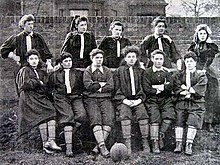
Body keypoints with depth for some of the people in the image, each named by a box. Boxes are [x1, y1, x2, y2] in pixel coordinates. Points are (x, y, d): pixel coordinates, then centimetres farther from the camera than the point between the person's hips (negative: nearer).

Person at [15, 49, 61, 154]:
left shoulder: (42, 72, 25)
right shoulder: (24, 71, 10)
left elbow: (47, 86, 20)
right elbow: (24, 85, -5)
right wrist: (38, 83, -1)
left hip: (42, 97, 5)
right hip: (29, 98, -5)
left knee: (52, 112, -20)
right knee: (42, 114, -25)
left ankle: (51, 141, -24)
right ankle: (45, 143, -25)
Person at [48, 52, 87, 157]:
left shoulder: (78, 73, 23)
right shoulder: (55, 75, 22)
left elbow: (83, 86, 19)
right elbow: (50, 87, 22)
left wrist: (80, 93, 5)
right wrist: (54, 93, 7)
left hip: (76, 97, 2)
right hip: (61, 98, -1)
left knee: (81, 115, -26)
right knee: (68, 117, -22)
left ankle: (68, 134, -6)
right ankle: (68, 147, -25)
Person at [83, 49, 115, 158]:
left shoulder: (107, 71, 19)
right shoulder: (87, 71, 13)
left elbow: (111, 86, 5)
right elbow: (88, 85, -4)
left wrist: (98, 87, -3)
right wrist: (102, 84, 0)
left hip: (105, 98, 2)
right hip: (91, 99, -2)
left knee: (109, 119, -23)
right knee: (96, 119, -26)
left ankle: (99, 145, -23)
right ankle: (102, 146, -31)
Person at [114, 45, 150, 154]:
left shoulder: (140, 71, 17)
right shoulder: (119, 71, 12)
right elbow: (117, 89, 7)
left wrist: (140, 99, -3)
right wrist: (125, 100, -7)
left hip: (137, 100, 1)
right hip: (123, 100, -1)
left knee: (143, 114, -25)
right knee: (125, 115, -29)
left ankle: (145, 143, -19)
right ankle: (127, 143, -29)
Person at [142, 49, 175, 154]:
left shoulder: (167, 72, 14)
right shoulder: (147, 73, 5)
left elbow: (170, 87, 0)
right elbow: (146, 89, -6)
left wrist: (156, 87, -8)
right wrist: (163, 88, -2)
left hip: (166, 100, 3)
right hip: (152, 100, -2)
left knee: (169, 116, -20)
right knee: (155, 117, -21)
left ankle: (161, 134, 3)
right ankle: (155, 142, -11)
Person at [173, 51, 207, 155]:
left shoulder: (201, 75, 9)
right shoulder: (179, 75, 16)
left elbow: (199, 91, -3)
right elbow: (176, 89, 4)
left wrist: (185, 89, -2)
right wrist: (188, 92, -8)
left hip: (196, 103, -2)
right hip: (182, 102, 2)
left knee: (193, 121, -16)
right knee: (179, 120, -12)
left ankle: (189, 145, -8)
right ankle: (178, 144, -5)